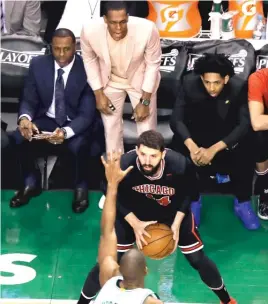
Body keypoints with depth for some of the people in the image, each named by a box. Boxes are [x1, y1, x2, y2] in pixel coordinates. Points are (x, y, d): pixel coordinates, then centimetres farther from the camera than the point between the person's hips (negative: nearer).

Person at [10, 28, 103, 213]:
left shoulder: (86, 70, -18)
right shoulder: (38, 65, -7)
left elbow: (87, 114, -20)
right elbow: (29, 100, -2)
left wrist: (66, 132, -41)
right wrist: (25, 117, -29)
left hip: (77, 124, -3)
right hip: (47, 120, 3)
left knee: (78, 145, -36)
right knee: (19, 137, -25)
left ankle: (81, 187, -4)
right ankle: (31, 183, 2)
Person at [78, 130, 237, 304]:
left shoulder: (180, 165, -34)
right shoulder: (124, 165, -36)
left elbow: (186, 194, -11)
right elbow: (117, 199, -16)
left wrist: (176, 224, -18)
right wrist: (135, 224, -25)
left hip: (174, 214, 1)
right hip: (132, 215, -1)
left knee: (197, 258, 6)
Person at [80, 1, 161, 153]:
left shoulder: (147, 29, -36)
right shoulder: (90, 31, -31)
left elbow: (153, 63, -18)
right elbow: (90, 60, -8)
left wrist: (145, 101, -15)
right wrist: (99, 94, -7)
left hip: (141, 79, -1)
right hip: (110, 81, 1)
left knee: (147, 129, 1)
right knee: (111, 128, 9)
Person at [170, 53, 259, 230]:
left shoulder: (238, 88, -21)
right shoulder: (189, 84, -20)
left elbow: (245, 125, -28)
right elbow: (176, 119, -21)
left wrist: (214, 149, -41)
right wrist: (191, 146, -41)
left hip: (228, 136, -1)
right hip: (197, 135, 1)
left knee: (246, 149, -31)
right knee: (179, 146, -31)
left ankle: (243, 202, -8)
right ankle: (193, 200, -7)